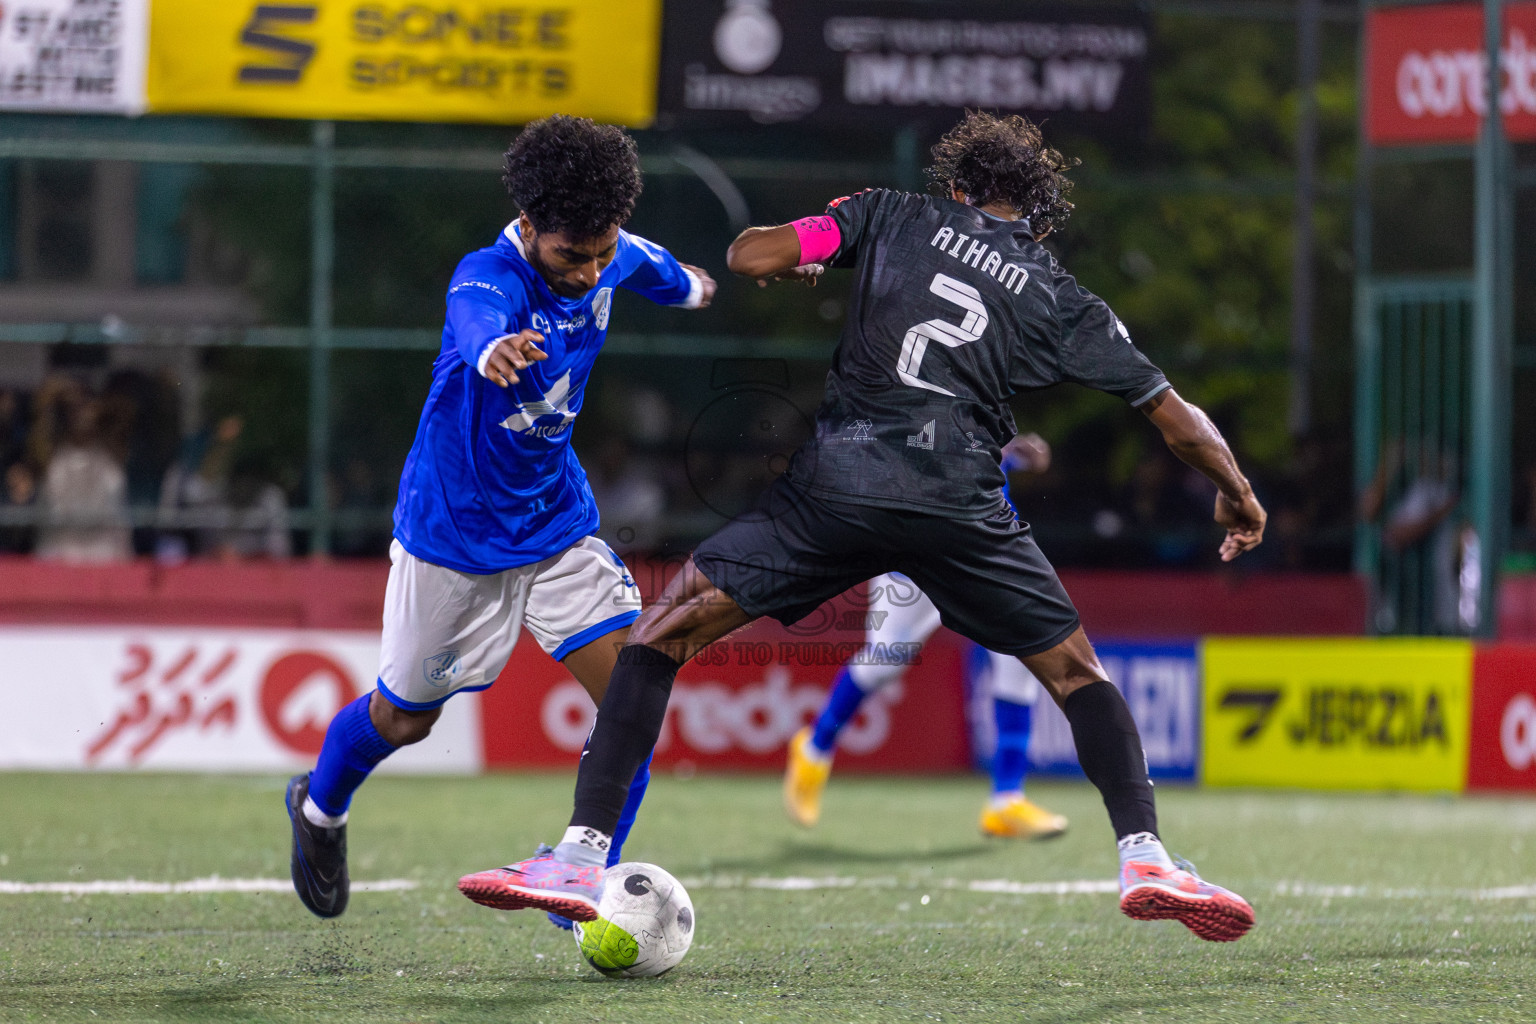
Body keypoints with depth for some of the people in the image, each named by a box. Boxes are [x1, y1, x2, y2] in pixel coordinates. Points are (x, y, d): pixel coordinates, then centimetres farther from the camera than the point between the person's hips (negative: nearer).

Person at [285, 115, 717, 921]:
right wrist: (497, 352, -80)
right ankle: (320, 808, 45)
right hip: (454, 530, -5)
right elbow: (479, 328, -56)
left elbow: (668, 276, 17)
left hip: (558, 518, 5)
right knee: (406, 716, 14)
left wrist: (691, 286, 40)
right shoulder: (487, 278, -30)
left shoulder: (618, 258, -10)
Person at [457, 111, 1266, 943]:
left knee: (665, 630, 9)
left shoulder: (896, 217, 15)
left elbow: (750, 256, 6)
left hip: (835, 482, -1)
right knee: (1075, 672, 20)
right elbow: (1174, 417, 19)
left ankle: (581, 857, -1)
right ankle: (1144, 858, 2)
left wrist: (799, 269, 29)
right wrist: (1237, 496, 36)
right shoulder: (1059, 298, 18)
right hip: (960, 502, 1)